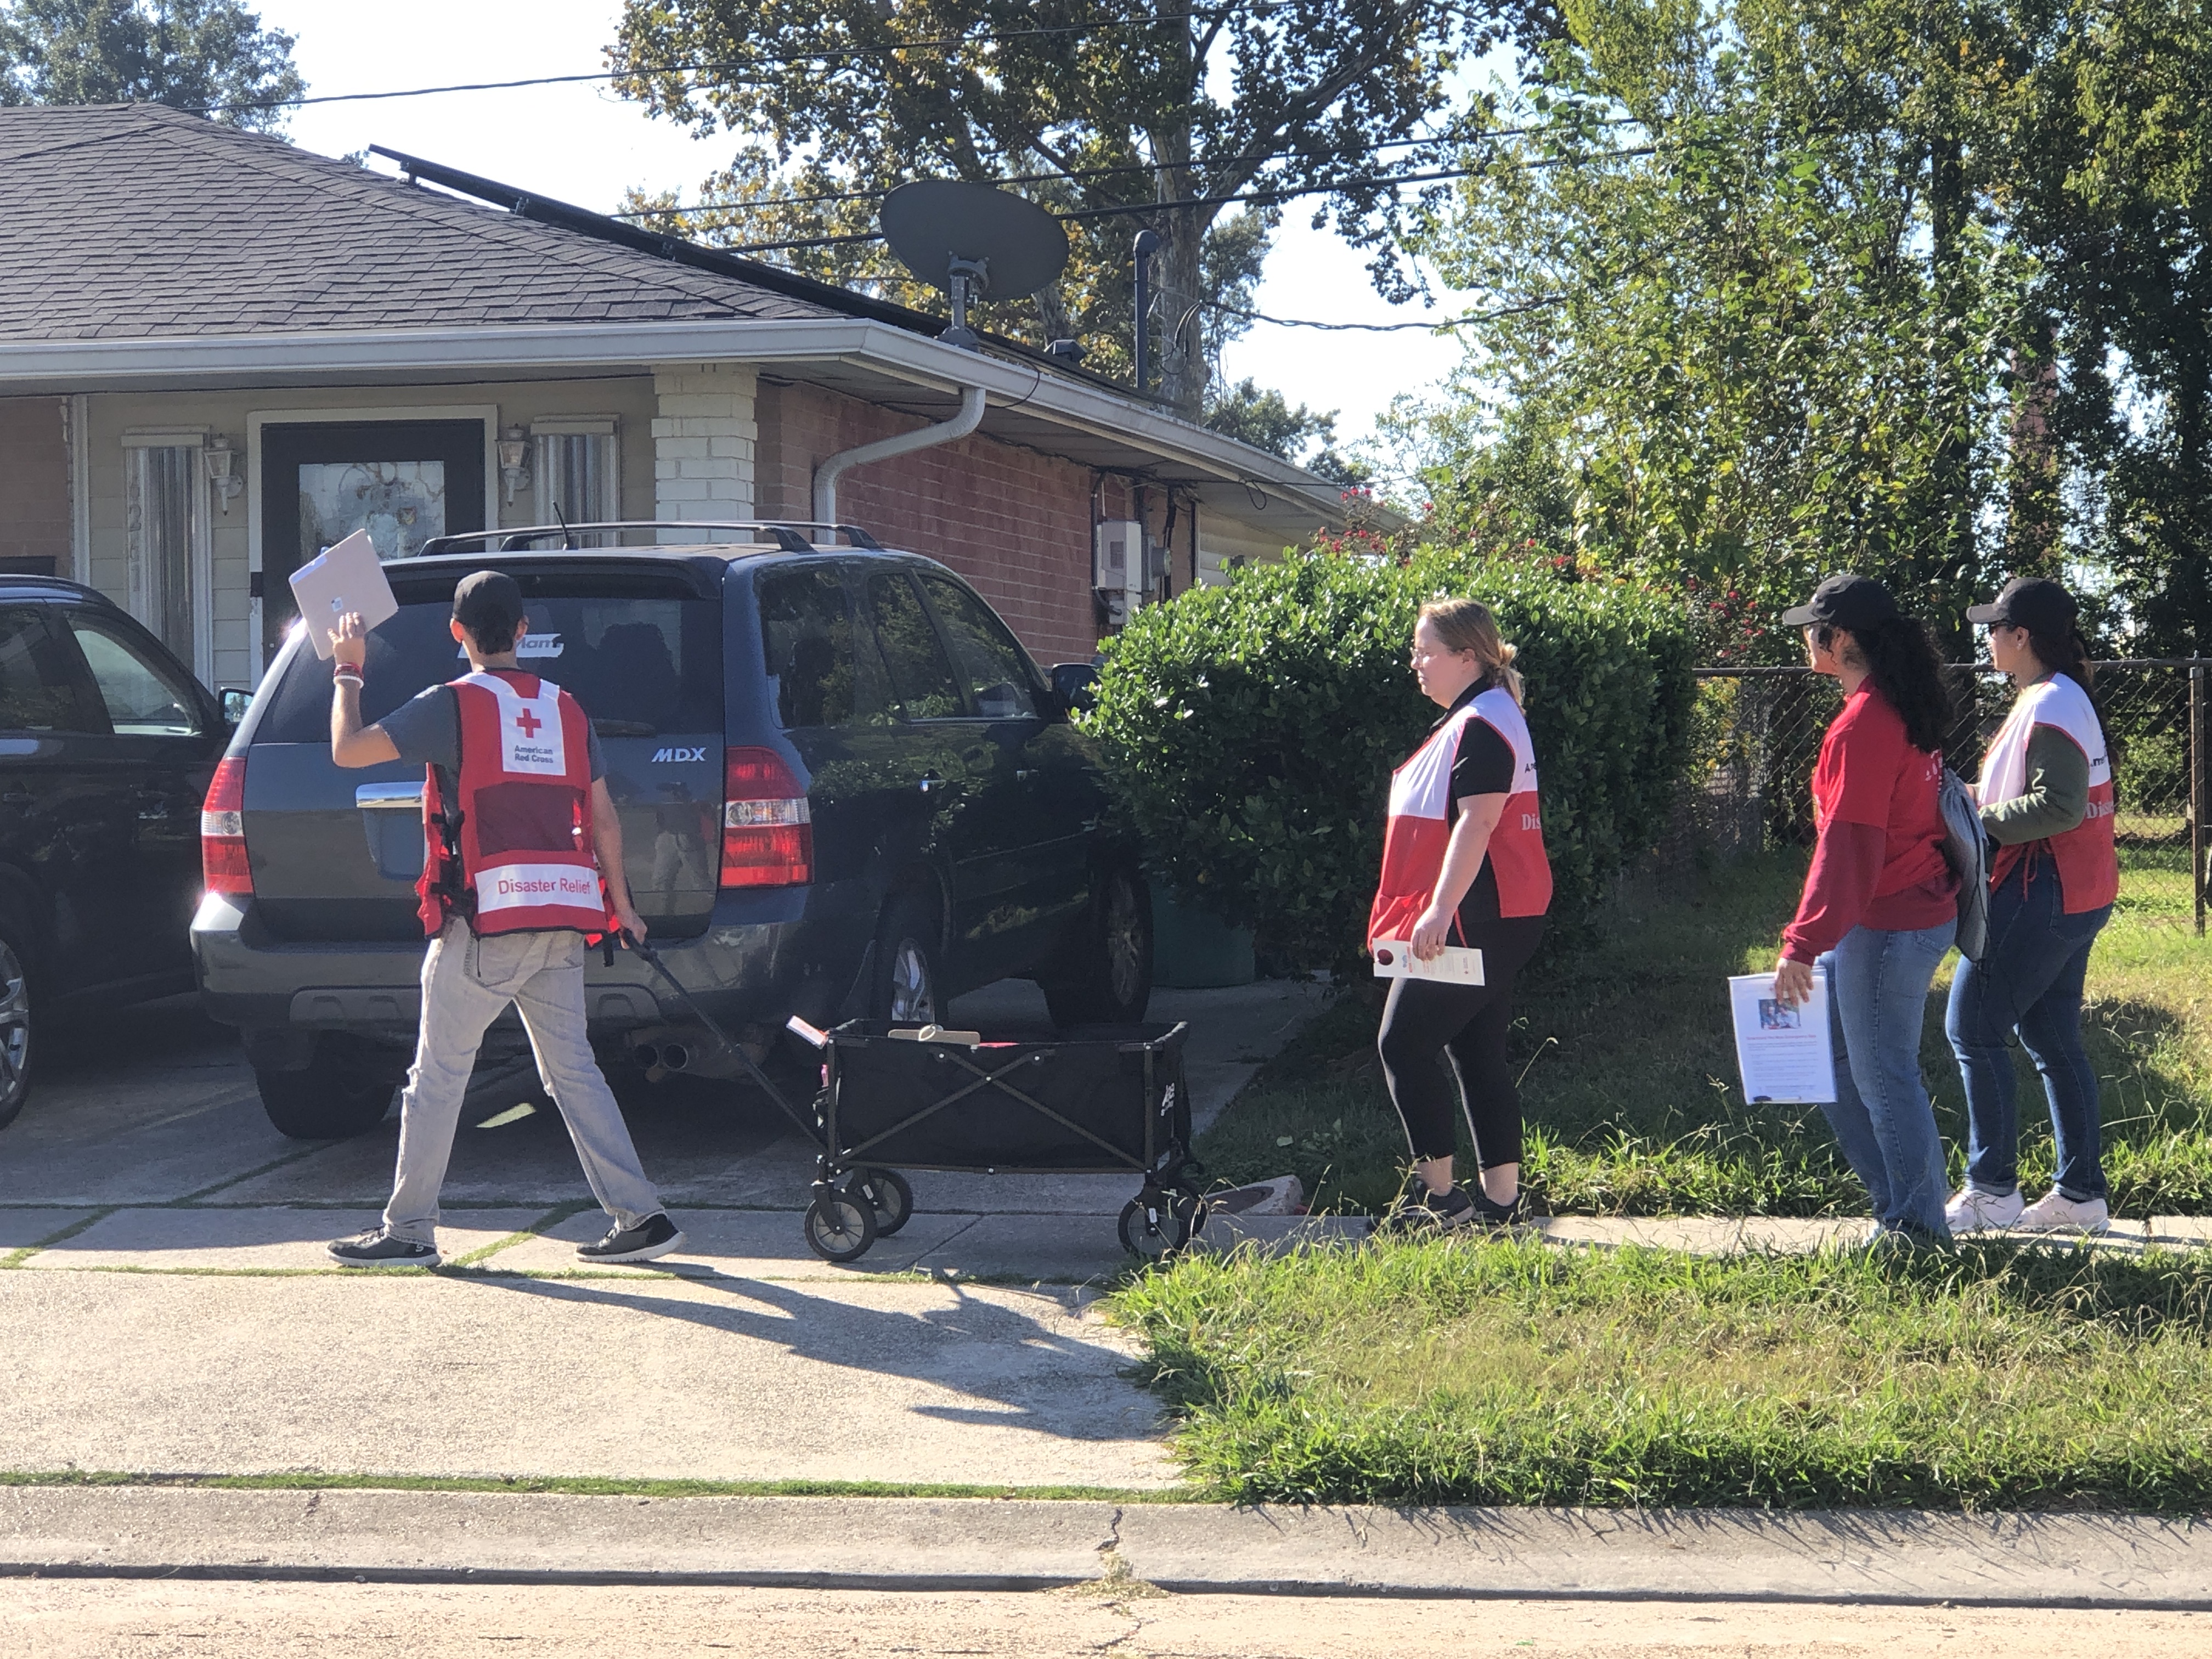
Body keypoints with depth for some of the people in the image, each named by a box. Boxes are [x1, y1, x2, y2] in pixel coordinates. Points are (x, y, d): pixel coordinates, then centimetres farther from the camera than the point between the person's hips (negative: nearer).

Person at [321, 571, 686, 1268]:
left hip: (485, 918, -5)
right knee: (573, 1069, 10)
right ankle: (640, 1217, 5)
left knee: (439, 1075, 4)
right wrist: (620, 903, 25)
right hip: (562, 920, 5)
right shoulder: (564, 709, 12)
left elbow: (348, 750, -4)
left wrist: (348, 671, 12)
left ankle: (408, 1230, 10)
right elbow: (604, 819, 14)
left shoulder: (454, 704, -5)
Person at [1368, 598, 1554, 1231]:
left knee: (1404, 1043, -7)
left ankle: (1437, 1193, -3)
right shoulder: (1468, 721, 18)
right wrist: (1438, 911, 25)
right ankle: (1501, 1198, 14)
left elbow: (1477, 824, -24)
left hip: (1473, 920, -11)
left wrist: (1440, 910, -28)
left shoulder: (1482, 726, -15)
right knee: (1478, 1056, 11)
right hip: (1492, 921, 11)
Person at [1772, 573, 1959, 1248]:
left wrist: (1802, 944, -23)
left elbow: (1846, 848, -24)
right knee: (1831, 1058, 17)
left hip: (1886, 926, -10)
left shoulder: (1863, 724, -20)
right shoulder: (1903, 707, 11)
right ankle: (1904, 1203, 23)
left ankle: (1917, 1228, 11)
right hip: (1918, 908, 10)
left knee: (1882, 1074, 0)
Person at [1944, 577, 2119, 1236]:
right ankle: (2082, 1194, 15)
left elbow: (2058, 805, -25)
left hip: (2042, 897, -11)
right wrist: (1984, 797, 8)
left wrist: (1979, 821, -18)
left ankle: (1992, 1192, 0)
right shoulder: (2060, 697, 14)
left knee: (1973, 1029, -4)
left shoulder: (2051, 707, -18)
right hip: (2075, 896, 11)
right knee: (2052, 1038, 13)